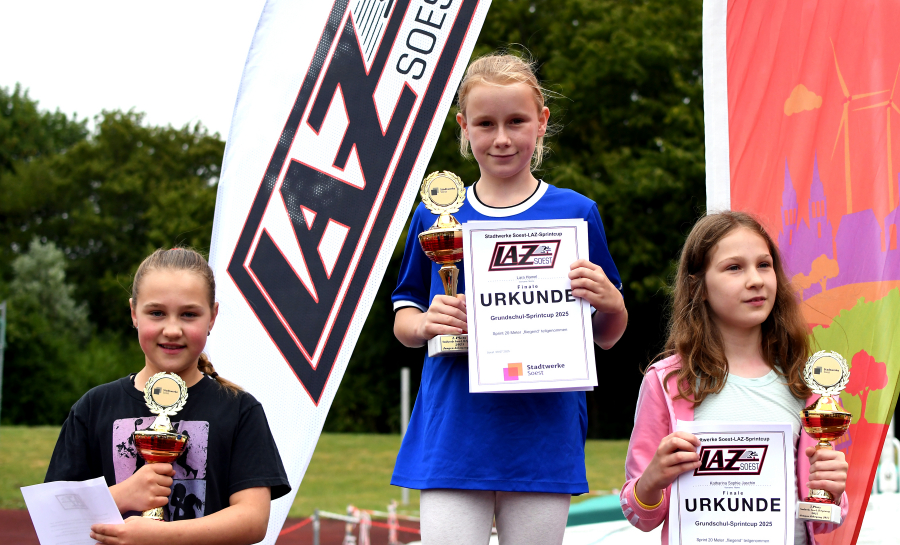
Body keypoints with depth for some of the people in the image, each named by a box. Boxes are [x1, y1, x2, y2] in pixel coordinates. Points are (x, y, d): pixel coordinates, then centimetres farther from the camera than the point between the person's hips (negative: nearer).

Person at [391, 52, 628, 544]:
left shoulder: (576, 214, 4)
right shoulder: (434, 217, 6)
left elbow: (606, 337, 10)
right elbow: (403, 321, 15)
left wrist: (609, 304, -12)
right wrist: (426, 324, -8)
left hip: (544, 442, 0)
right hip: (452, 442, 0)